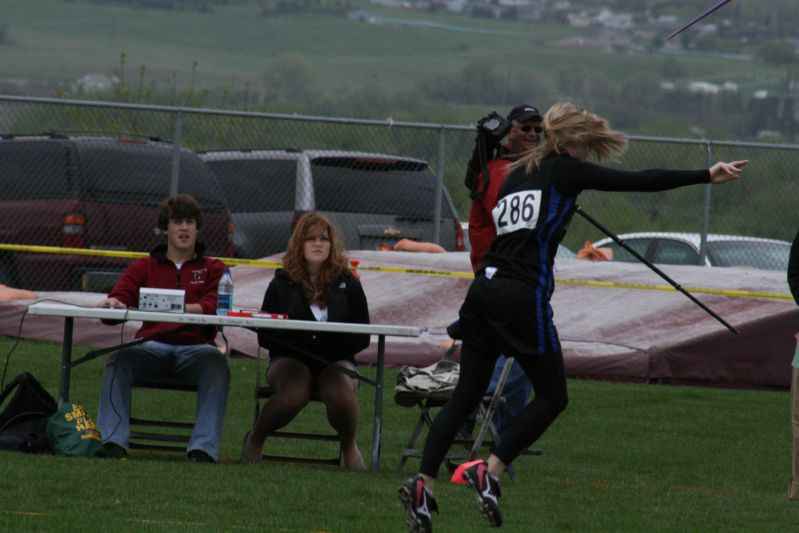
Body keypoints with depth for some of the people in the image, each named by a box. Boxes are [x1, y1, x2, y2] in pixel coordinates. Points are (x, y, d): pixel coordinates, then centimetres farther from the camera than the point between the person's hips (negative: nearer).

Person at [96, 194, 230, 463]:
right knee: (119, 359, -30)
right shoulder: (144, 267, 21)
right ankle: (112, 443, -35)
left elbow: (213, 307, -4)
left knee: (216, 364, -35)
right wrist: (113, 305, -23)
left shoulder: (212, 269, 16)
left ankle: (203, 449, -40)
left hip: (195, 347, -1)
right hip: (153, 346, 1)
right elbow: (119, 297, 5)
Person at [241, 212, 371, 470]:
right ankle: (254, 440, -7)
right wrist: (303, 347, -13)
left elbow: (362, 337, 5)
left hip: (336, 361, 1)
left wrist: (329, 346, -12)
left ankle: (349, 446, -6)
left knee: (339, 392, -36)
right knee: (294, 393, -35)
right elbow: (265, 336, 3)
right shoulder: (282, 284, 7)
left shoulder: (348, 285, 8)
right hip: (290, 360, -1)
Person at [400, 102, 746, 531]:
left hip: (484, 289, 7)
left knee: (466, 395, 9)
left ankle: (423, 487, -3)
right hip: (522, 297, -7)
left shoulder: (516, 174, 20)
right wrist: (707, 176, 0)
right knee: (552, 397, 6)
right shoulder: (566, 171, 0)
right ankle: (489, 473, -3)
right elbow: (642, 181, -3)